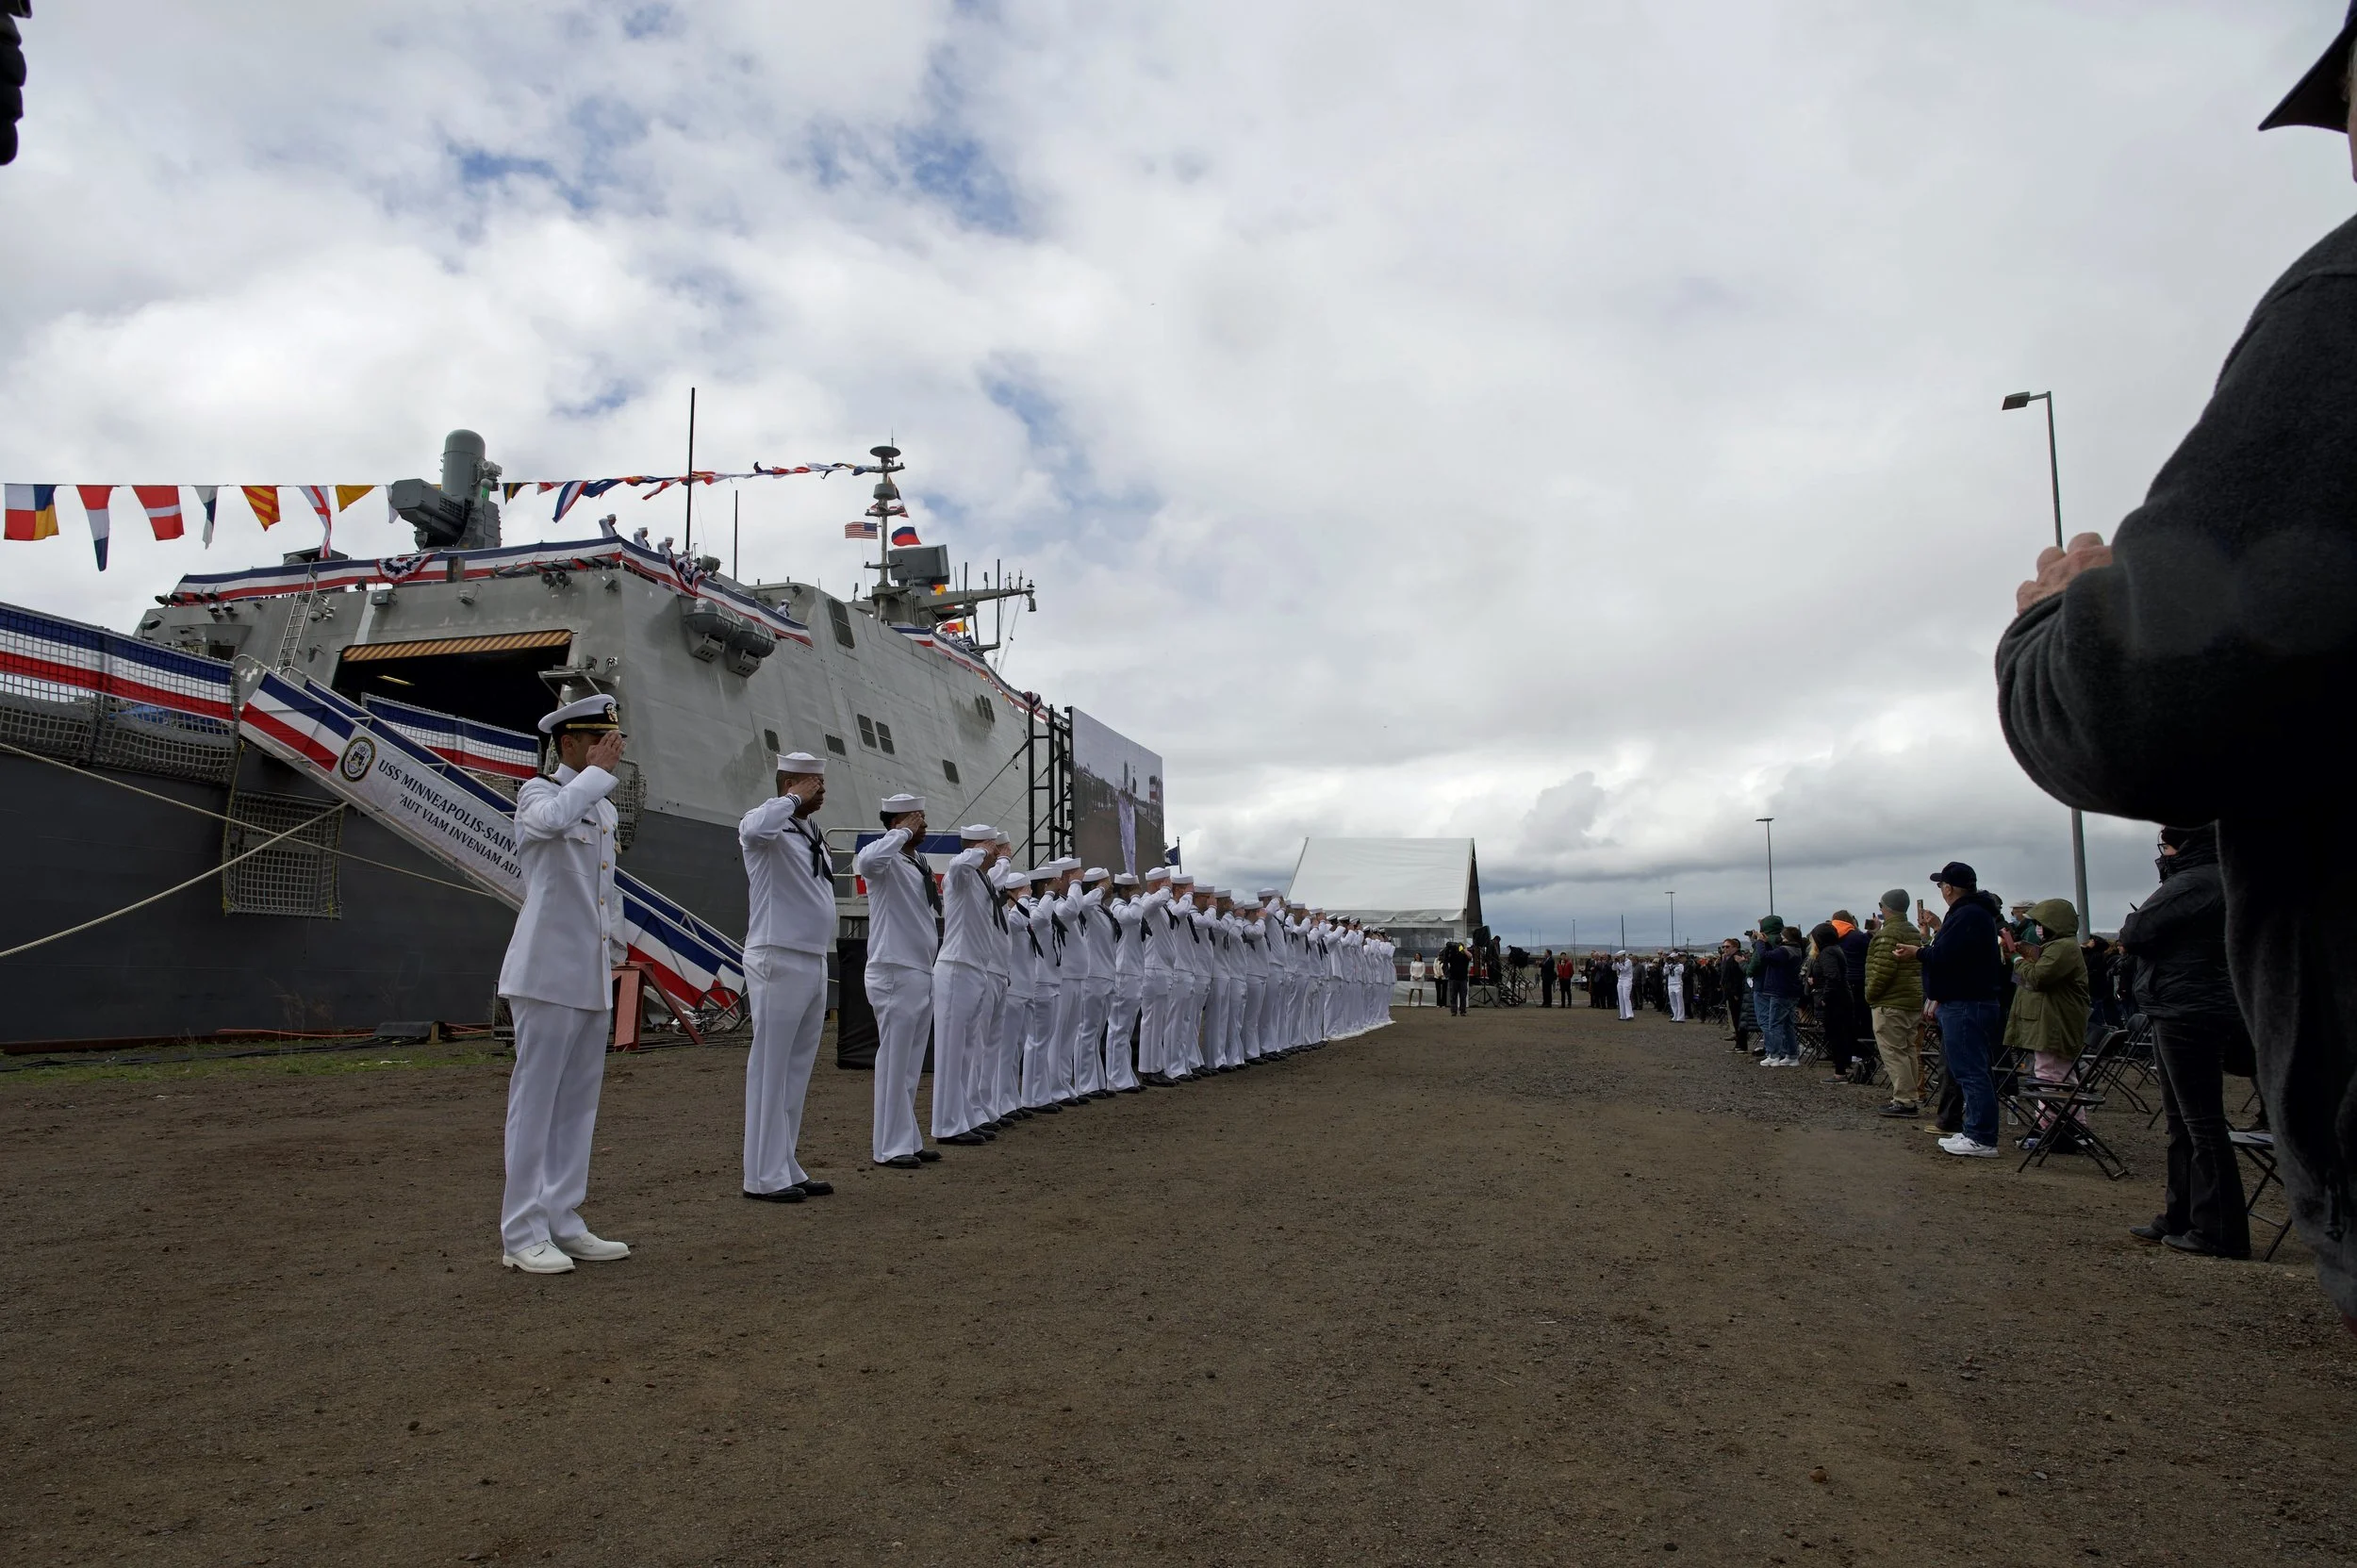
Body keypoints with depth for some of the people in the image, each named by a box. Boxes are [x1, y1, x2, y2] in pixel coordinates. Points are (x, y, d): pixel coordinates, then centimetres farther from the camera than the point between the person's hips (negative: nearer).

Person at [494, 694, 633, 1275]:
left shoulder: (603, 809, 18)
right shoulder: (537, 792, -5)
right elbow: (552, 819, -31)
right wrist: (598, 770, -18)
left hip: (592, 981, 8)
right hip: (548, 976, -8)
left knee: (578, 1105, 11)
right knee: (535, 1103, -2)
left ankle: (562, 1223, 19)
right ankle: (522, 1235, 5)